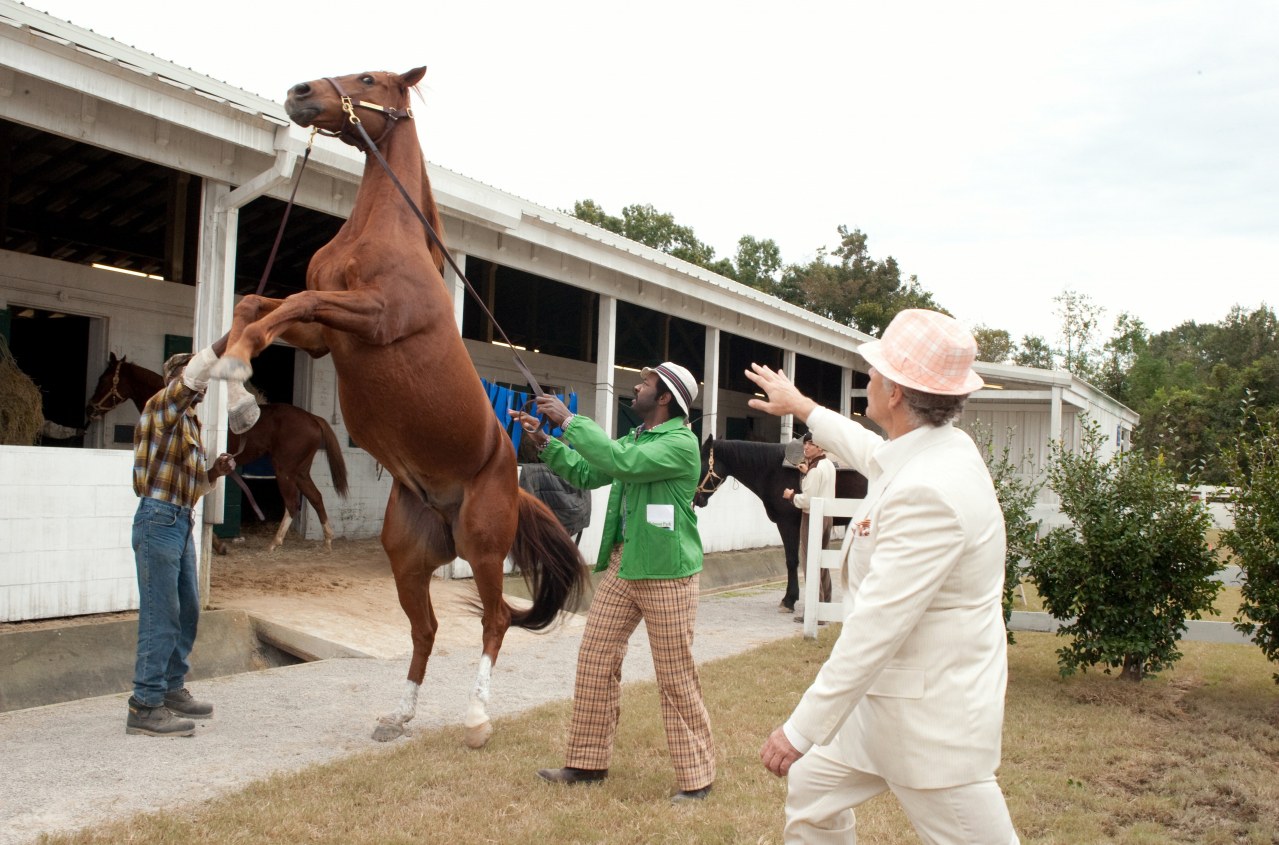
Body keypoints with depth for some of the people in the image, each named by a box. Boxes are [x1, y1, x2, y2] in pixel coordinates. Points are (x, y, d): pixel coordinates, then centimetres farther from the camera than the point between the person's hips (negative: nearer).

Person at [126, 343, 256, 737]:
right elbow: (193, 374, -21)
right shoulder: (161, 407, -4)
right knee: (161, 615, -9)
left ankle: (172, 688, 25)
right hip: (159, 519, -9)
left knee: (188, 610, 14)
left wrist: (215, 472, 5)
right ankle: (145, 707, -5)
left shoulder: (189, 424, 20)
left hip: (182, 522, 9)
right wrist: (231, 339, -22)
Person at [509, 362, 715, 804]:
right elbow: (586, 474, 19)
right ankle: (588, 762, 22)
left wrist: (569, 421, -20)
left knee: (676, 678, -1)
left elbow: (621, 462, -26)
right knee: (594, 663, 10)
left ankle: (696, 778, 11)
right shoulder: (635, 438, 15)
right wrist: (545, 441, 8)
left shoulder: (681, 443, -13)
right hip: (620, 567, 9)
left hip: (665, 574, -8)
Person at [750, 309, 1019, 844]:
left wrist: (801, 729, -23)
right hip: (887, 695, 10)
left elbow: (875, 627, -29)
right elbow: (869, 450, 26)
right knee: (811, 787, 21)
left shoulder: (928, 492, -29)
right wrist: (799, 405, 40)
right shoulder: (936, 450, 2)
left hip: (932, 716, -10)